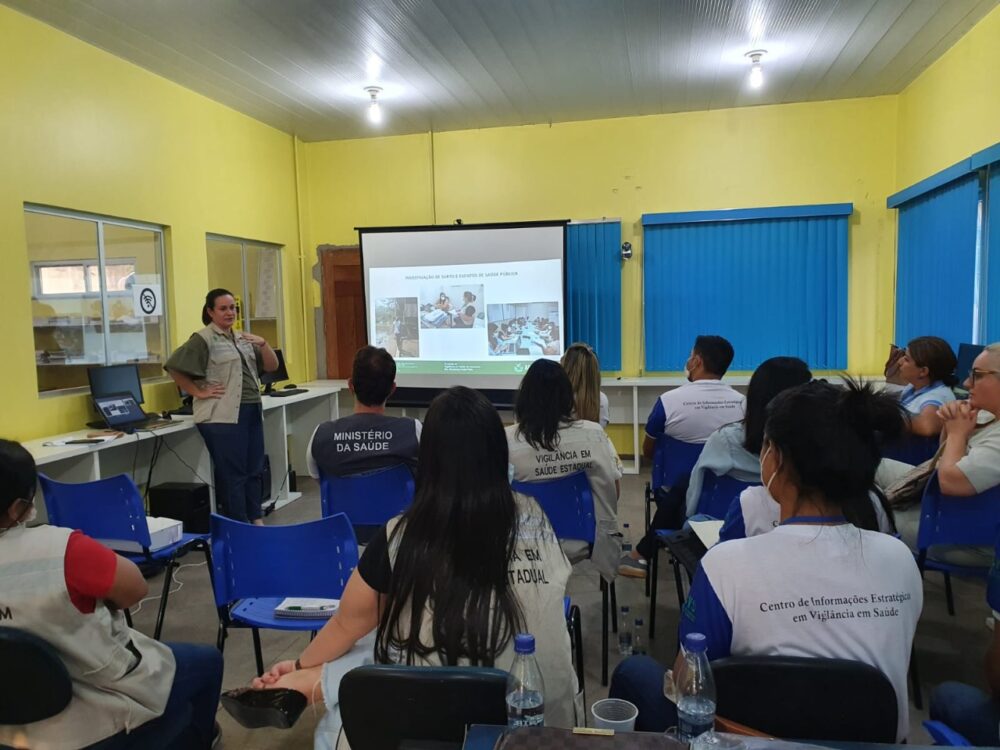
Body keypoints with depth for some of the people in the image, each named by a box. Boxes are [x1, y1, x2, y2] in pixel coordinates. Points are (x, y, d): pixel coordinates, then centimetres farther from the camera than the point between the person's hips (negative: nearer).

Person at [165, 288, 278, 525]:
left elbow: (272, 366, 13)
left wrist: (264, 344, -3)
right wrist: (199, 392, -12)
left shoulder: (243, 338, 16)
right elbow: (174, 367, -12)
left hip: (252, 413, 7)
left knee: (254, 470, 12)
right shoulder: (203, 339, -5)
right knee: (233, 473, -2)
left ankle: (256, 520, 24)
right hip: (222, 416, -7)